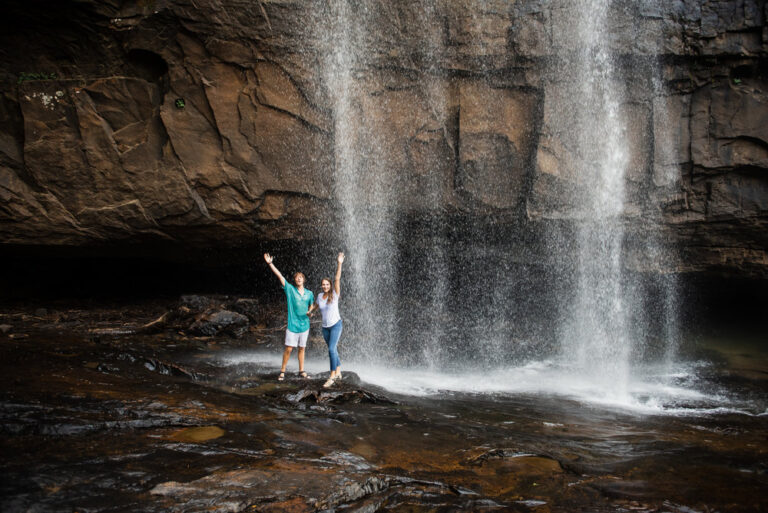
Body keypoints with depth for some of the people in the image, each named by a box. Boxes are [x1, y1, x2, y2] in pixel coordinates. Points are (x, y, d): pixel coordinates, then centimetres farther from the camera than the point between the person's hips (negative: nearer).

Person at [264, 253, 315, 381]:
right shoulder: (290, 289, -3)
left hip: (304, 325, 3)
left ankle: (301, 371, 21)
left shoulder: (309, 293, 6)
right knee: (288, 348, -4)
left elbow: (312, 305, 23)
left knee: (302, 348, 11)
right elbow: (279, 275, -10)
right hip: (292, 325, -3)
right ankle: (282, 371, 7)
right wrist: (270, 263, -17)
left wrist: (310, 311, -1)